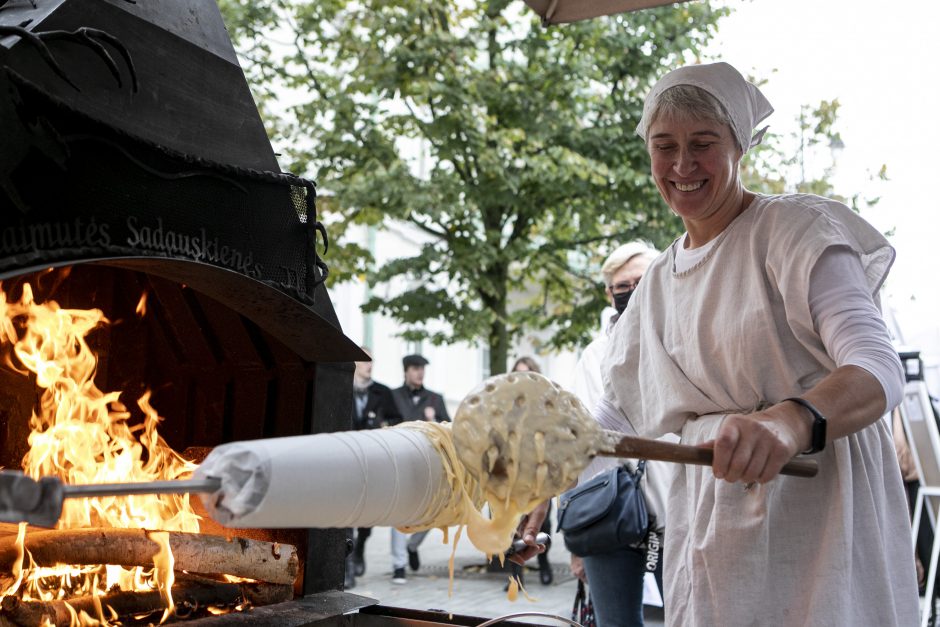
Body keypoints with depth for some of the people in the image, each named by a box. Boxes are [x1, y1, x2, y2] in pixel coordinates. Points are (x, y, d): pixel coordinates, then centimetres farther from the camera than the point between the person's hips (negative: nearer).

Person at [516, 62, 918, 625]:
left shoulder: (797, 229, -8)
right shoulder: (660, 281, 12)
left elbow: (880, 369, -21)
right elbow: (617, 413, 17)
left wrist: (793, 419, -41)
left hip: (817, 504, -5)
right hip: (710, 526, 5)